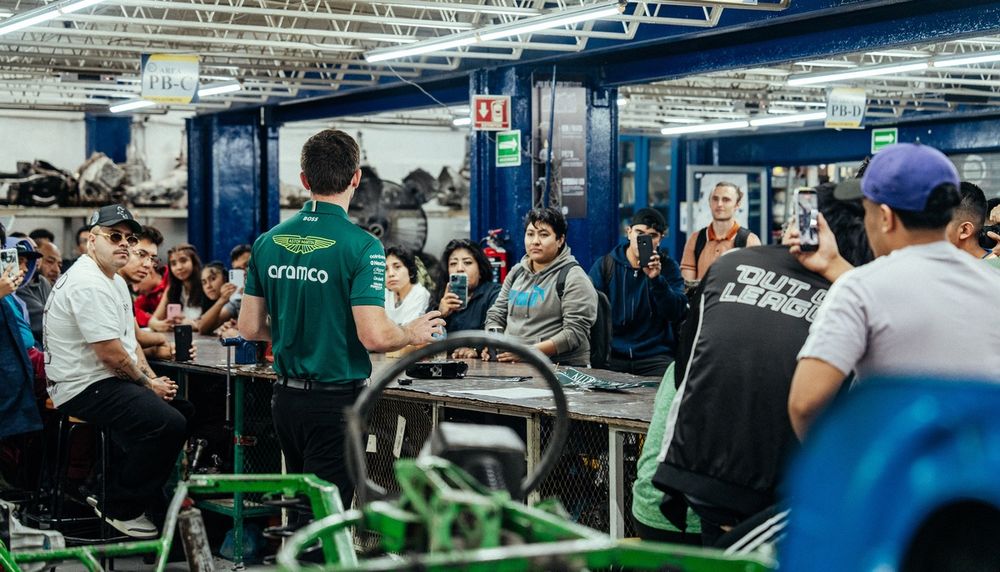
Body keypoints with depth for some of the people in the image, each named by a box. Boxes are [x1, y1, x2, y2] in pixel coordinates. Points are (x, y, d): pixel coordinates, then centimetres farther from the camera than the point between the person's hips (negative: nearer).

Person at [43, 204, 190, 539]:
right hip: (85, 387, -11)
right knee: (168, 423, -25)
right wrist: (148, 384, -8)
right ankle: (120, 509, -8)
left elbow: (129, 339, 20)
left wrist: (152, 378, 5)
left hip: (108, 382, 11)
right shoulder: (88, 283, -19)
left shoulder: (115, 281, 16)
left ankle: (112, 493, 15)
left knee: (184, 407, 13)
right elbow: (110, 352, -22)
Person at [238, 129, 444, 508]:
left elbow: (250, 327, 6)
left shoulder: (268, 242, 2)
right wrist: (413, 334, -1)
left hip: (286, 397, 6)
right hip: (336, 401, -6)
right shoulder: (361, 246, -16)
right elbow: (373, 336, -22)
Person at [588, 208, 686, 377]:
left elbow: (677, 313, -6)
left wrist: (656, 279, -20)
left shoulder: (668, 267, 6)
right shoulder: (605, 265, 6)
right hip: (612, 356, 0)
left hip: (654, 358, 0)